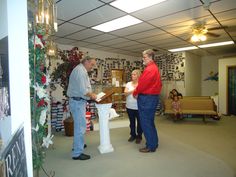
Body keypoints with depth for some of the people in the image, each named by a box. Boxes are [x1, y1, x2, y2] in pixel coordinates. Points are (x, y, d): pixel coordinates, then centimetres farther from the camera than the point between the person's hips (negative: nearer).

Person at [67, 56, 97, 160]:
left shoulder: (82, 71, 18)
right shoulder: (80, 70, -16)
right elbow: (82, 90, -24)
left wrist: (91, 94, 10)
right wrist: (92, 95, -9)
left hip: (79, 101, 11)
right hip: (78, 102, -11)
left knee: (79, 125, 22)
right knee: (81, 126, -6)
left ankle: (77, 145, 38)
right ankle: (77, 153, 3)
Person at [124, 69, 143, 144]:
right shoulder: (128, 84, 6)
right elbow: (125, 93, -5)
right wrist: (133, 90, -19)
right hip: (130, 106, 4)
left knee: (139, 122, 8)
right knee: (132, 122, 15)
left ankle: (139, 136, 25)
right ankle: (133, 135, 31)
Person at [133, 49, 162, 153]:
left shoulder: (149, 69, -17)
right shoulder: (155, 68, 16)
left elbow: (142, 84, -18)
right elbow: (159, 84, 20)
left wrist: (135, 93, -1)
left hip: (146, 98, -11)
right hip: (153, 97, 11)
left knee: (146, 123, -1)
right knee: (150, 122, 18)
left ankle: (150, 146, 9)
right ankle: (154, 143, 29)